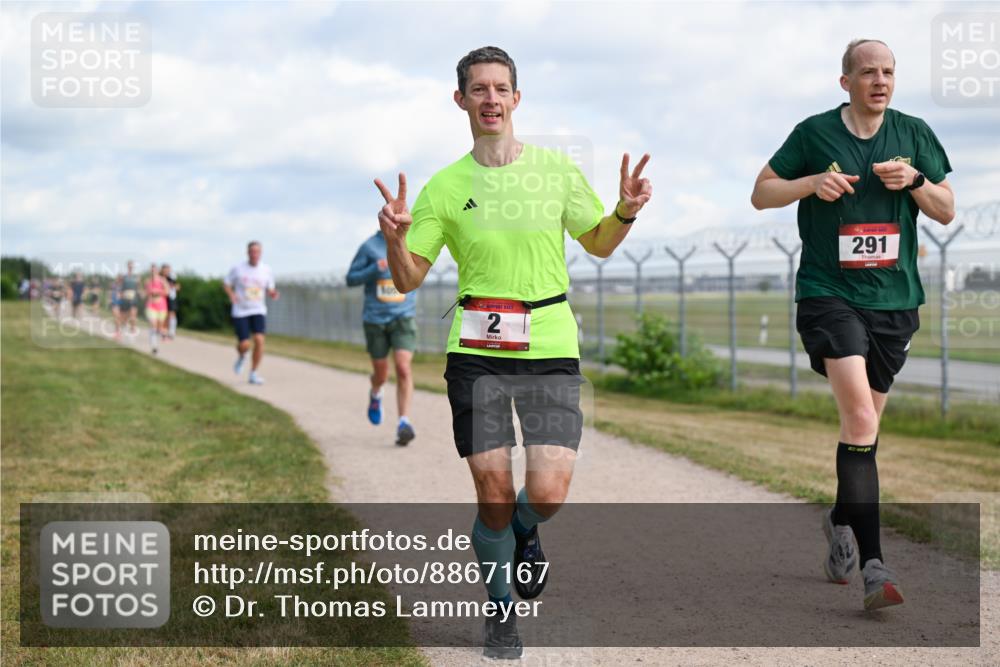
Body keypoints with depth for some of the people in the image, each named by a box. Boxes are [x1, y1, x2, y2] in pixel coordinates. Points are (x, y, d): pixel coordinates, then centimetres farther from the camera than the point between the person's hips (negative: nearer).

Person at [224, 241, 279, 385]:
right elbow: (226, 284, 6)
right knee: (244, 345, -9)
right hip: (240, 312, -2)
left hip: (258, 311, 2)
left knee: (259, 340, -17)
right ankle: (241, 357, 31)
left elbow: (269, 290, 10)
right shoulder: (237, 269, -5)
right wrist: (231, 294, -15)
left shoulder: (266, 270, 1)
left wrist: (273, 295, -13)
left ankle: (253, 374, -3)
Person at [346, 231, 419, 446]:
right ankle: (375, 395, 47)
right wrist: (375, 269, -17)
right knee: (381, 374, 11)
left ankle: (404, 424, -19)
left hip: (403, 318, 0)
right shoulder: (369, 247, -5)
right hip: (375, 319, 0)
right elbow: (351, 279, -3)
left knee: (403, 368, -19)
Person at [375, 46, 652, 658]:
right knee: (493, 493, -2)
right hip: (478, 351, 0)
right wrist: (396, 235, -15)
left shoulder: (557, 169, 4)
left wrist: (626, 212, -3)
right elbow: (408, 279, 5)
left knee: (548, 495, -11)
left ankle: (525, 533, 27)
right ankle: (502, 612, 22)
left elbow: (599, 244, 17)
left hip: (550, 348, 0)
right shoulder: (445, 187, 3)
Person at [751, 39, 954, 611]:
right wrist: (812, 183, -11)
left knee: (866, 421, 14)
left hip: (895, 299, 4)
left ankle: (842, 519, 41)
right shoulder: (814, 133, 0)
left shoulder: (914, 134, 8)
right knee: (860, 415, -20)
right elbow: (761, 193, 7)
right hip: (829, 294, -4)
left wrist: (914, 181, -8)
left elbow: (947, 212, 12)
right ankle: (873, 564, -23)